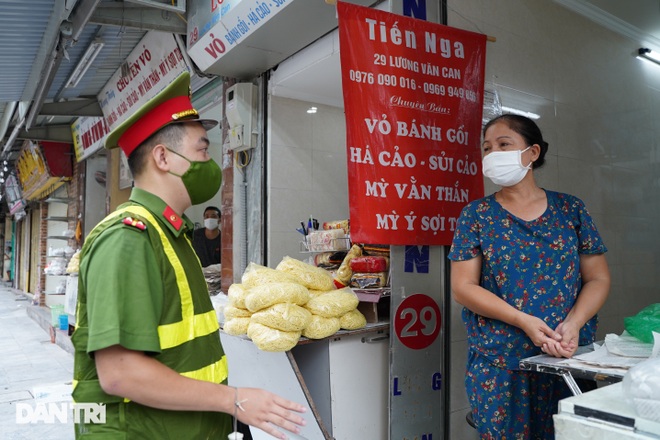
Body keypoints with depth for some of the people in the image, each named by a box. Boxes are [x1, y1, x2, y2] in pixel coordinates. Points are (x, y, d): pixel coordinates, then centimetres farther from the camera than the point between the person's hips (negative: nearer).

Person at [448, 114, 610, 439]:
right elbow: (463, 287, -6)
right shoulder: (476, 215, 0)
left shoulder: (570, 209, 5)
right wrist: (523, 321, -16)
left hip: (568, 360, 2)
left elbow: (598, 279, 5)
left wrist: (573, 323, -13)